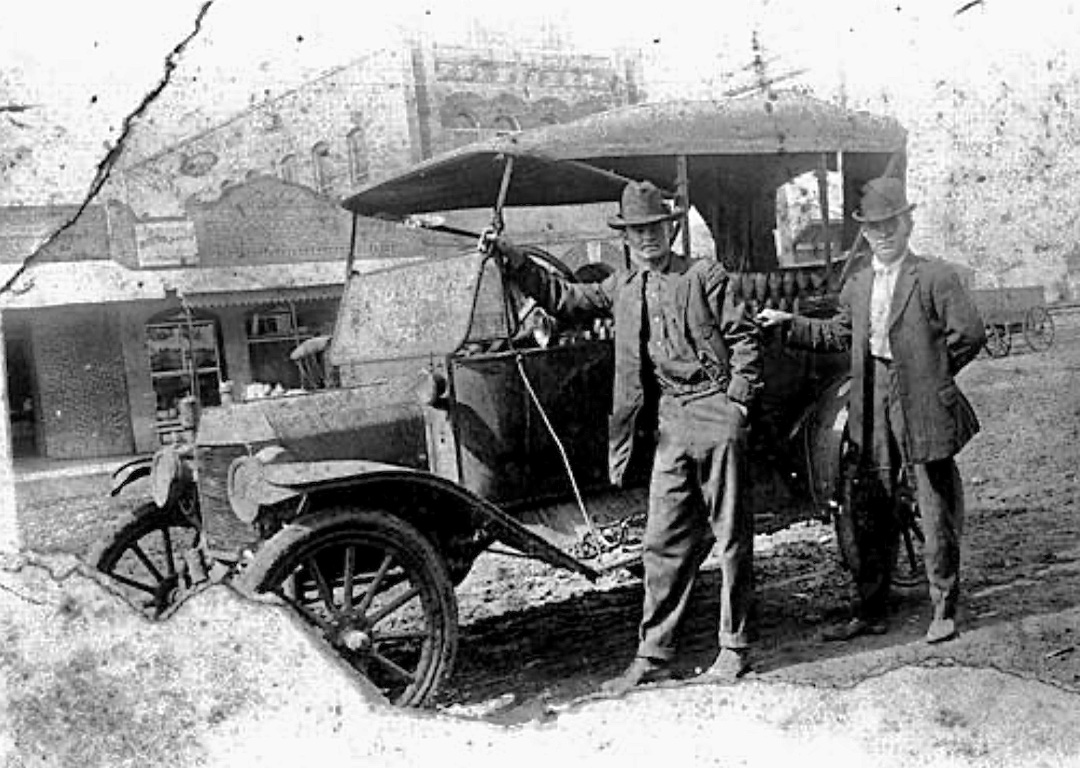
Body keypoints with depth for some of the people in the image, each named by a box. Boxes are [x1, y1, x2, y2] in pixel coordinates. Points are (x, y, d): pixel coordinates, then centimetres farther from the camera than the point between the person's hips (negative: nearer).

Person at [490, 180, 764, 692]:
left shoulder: (705, 276, 1)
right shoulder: (621, 288, 15)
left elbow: (745, 338, -1)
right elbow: (566, 300, 20)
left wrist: (736, 400, -8)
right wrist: (518, 265, 11)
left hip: (715, 410, -4)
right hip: (667, 420, 5)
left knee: (732, 535, 3)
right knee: (664, 543, 5)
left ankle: (735, 648, 14)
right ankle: (653, 656, 12)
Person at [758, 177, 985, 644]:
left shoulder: (935, 278, -6)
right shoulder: (857, 286, 12)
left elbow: (969, 334, -10)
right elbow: (836, 334, 22)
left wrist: (935, 374, -3)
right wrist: (788, 323, 14)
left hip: (924, 413, -5)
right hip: (872, 415, 5)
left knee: (937, 517, 4)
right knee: (871, 518, 11)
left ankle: (944, 612, 18)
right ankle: (870, 613, 22)